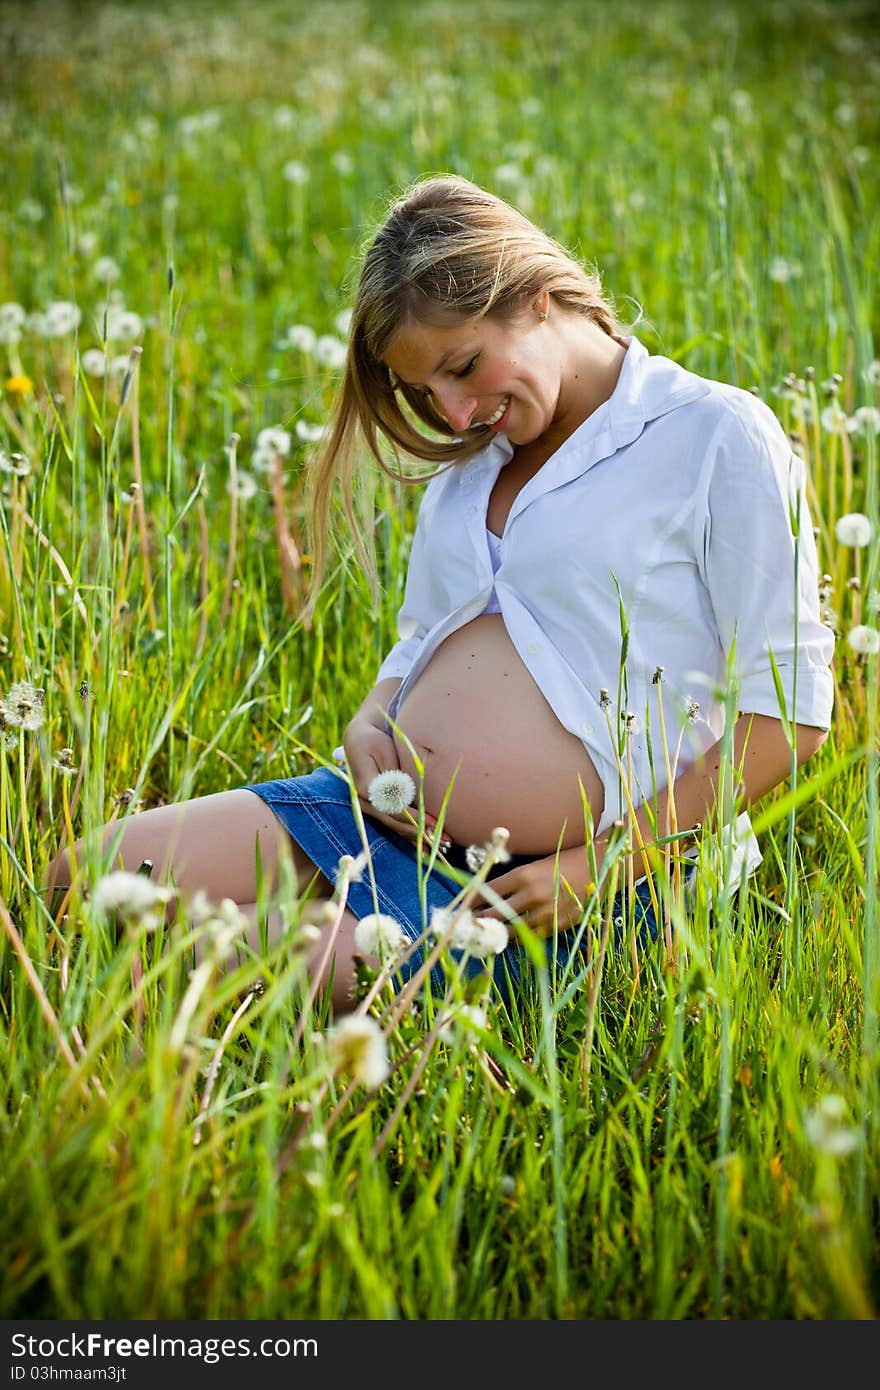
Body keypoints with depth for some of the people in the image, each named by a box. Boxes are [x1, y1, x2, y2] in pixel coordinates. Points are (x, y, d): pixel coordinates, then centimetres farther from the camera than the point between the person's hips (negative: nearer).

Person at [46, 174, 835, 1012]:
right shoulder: (472, 461, 16)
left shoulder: (717, 436, -6)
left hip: (532, 883, -7)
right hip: (394, 815, 7)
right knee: (91, 877, -9)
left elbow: (788, 714, -10)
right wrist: (367, 728, 2)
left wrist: (600, 867, -14)